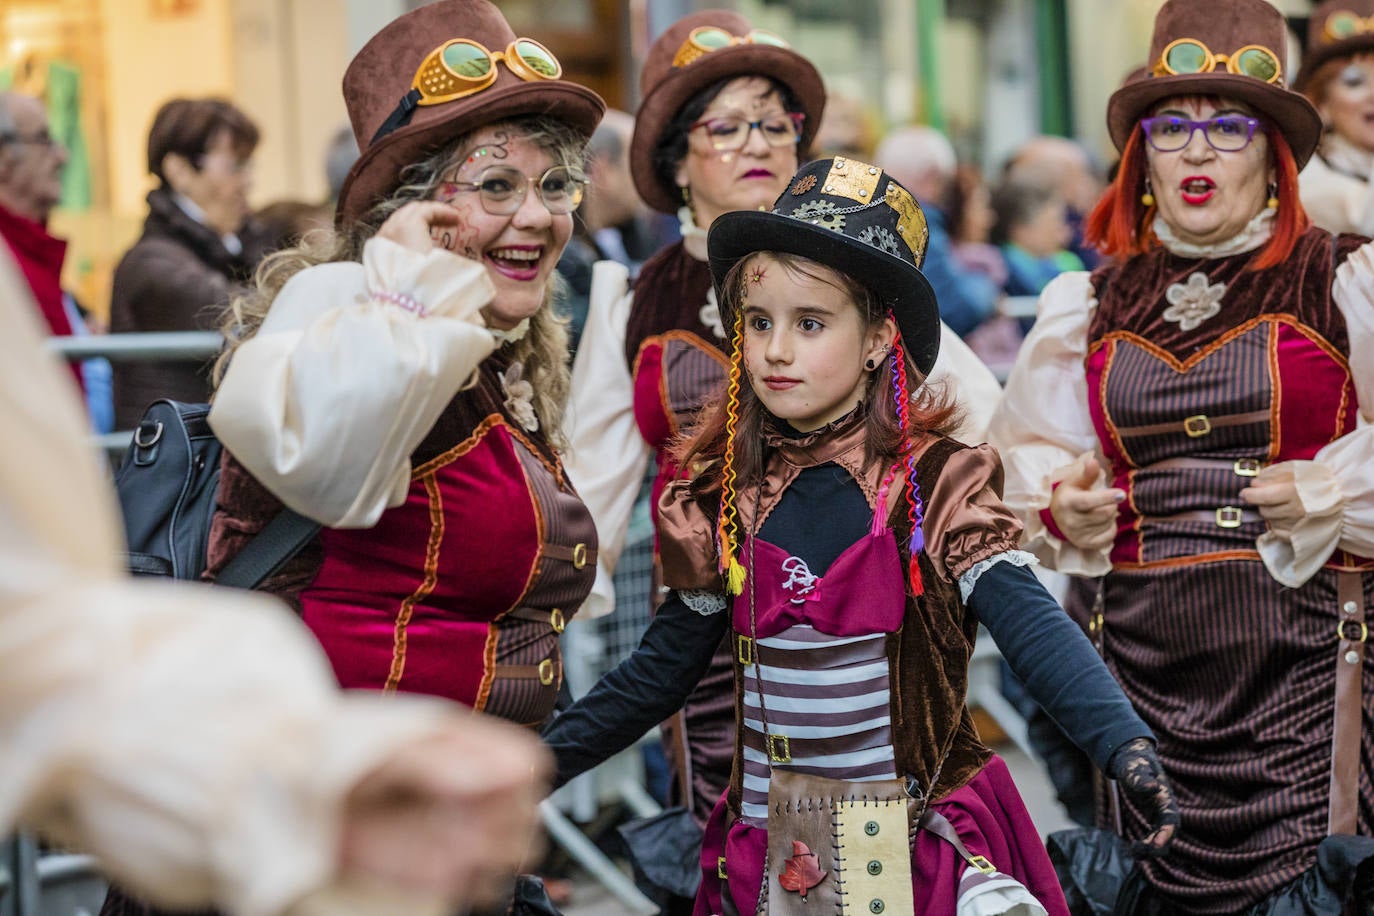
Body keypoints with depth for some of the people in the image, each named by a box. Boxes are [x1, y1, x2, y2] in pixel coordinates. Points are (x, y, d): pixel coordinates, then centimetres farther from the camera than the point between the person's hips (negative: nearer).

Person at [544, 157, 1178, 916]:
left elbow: (1033, 627, -20)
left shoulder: (935, 483, -8)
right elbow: (660, 671, 11)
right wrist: (539, 760, 8)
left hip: (917, 848, -3)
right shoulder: (724, 497, 3)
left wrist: (1124, 745, -35)